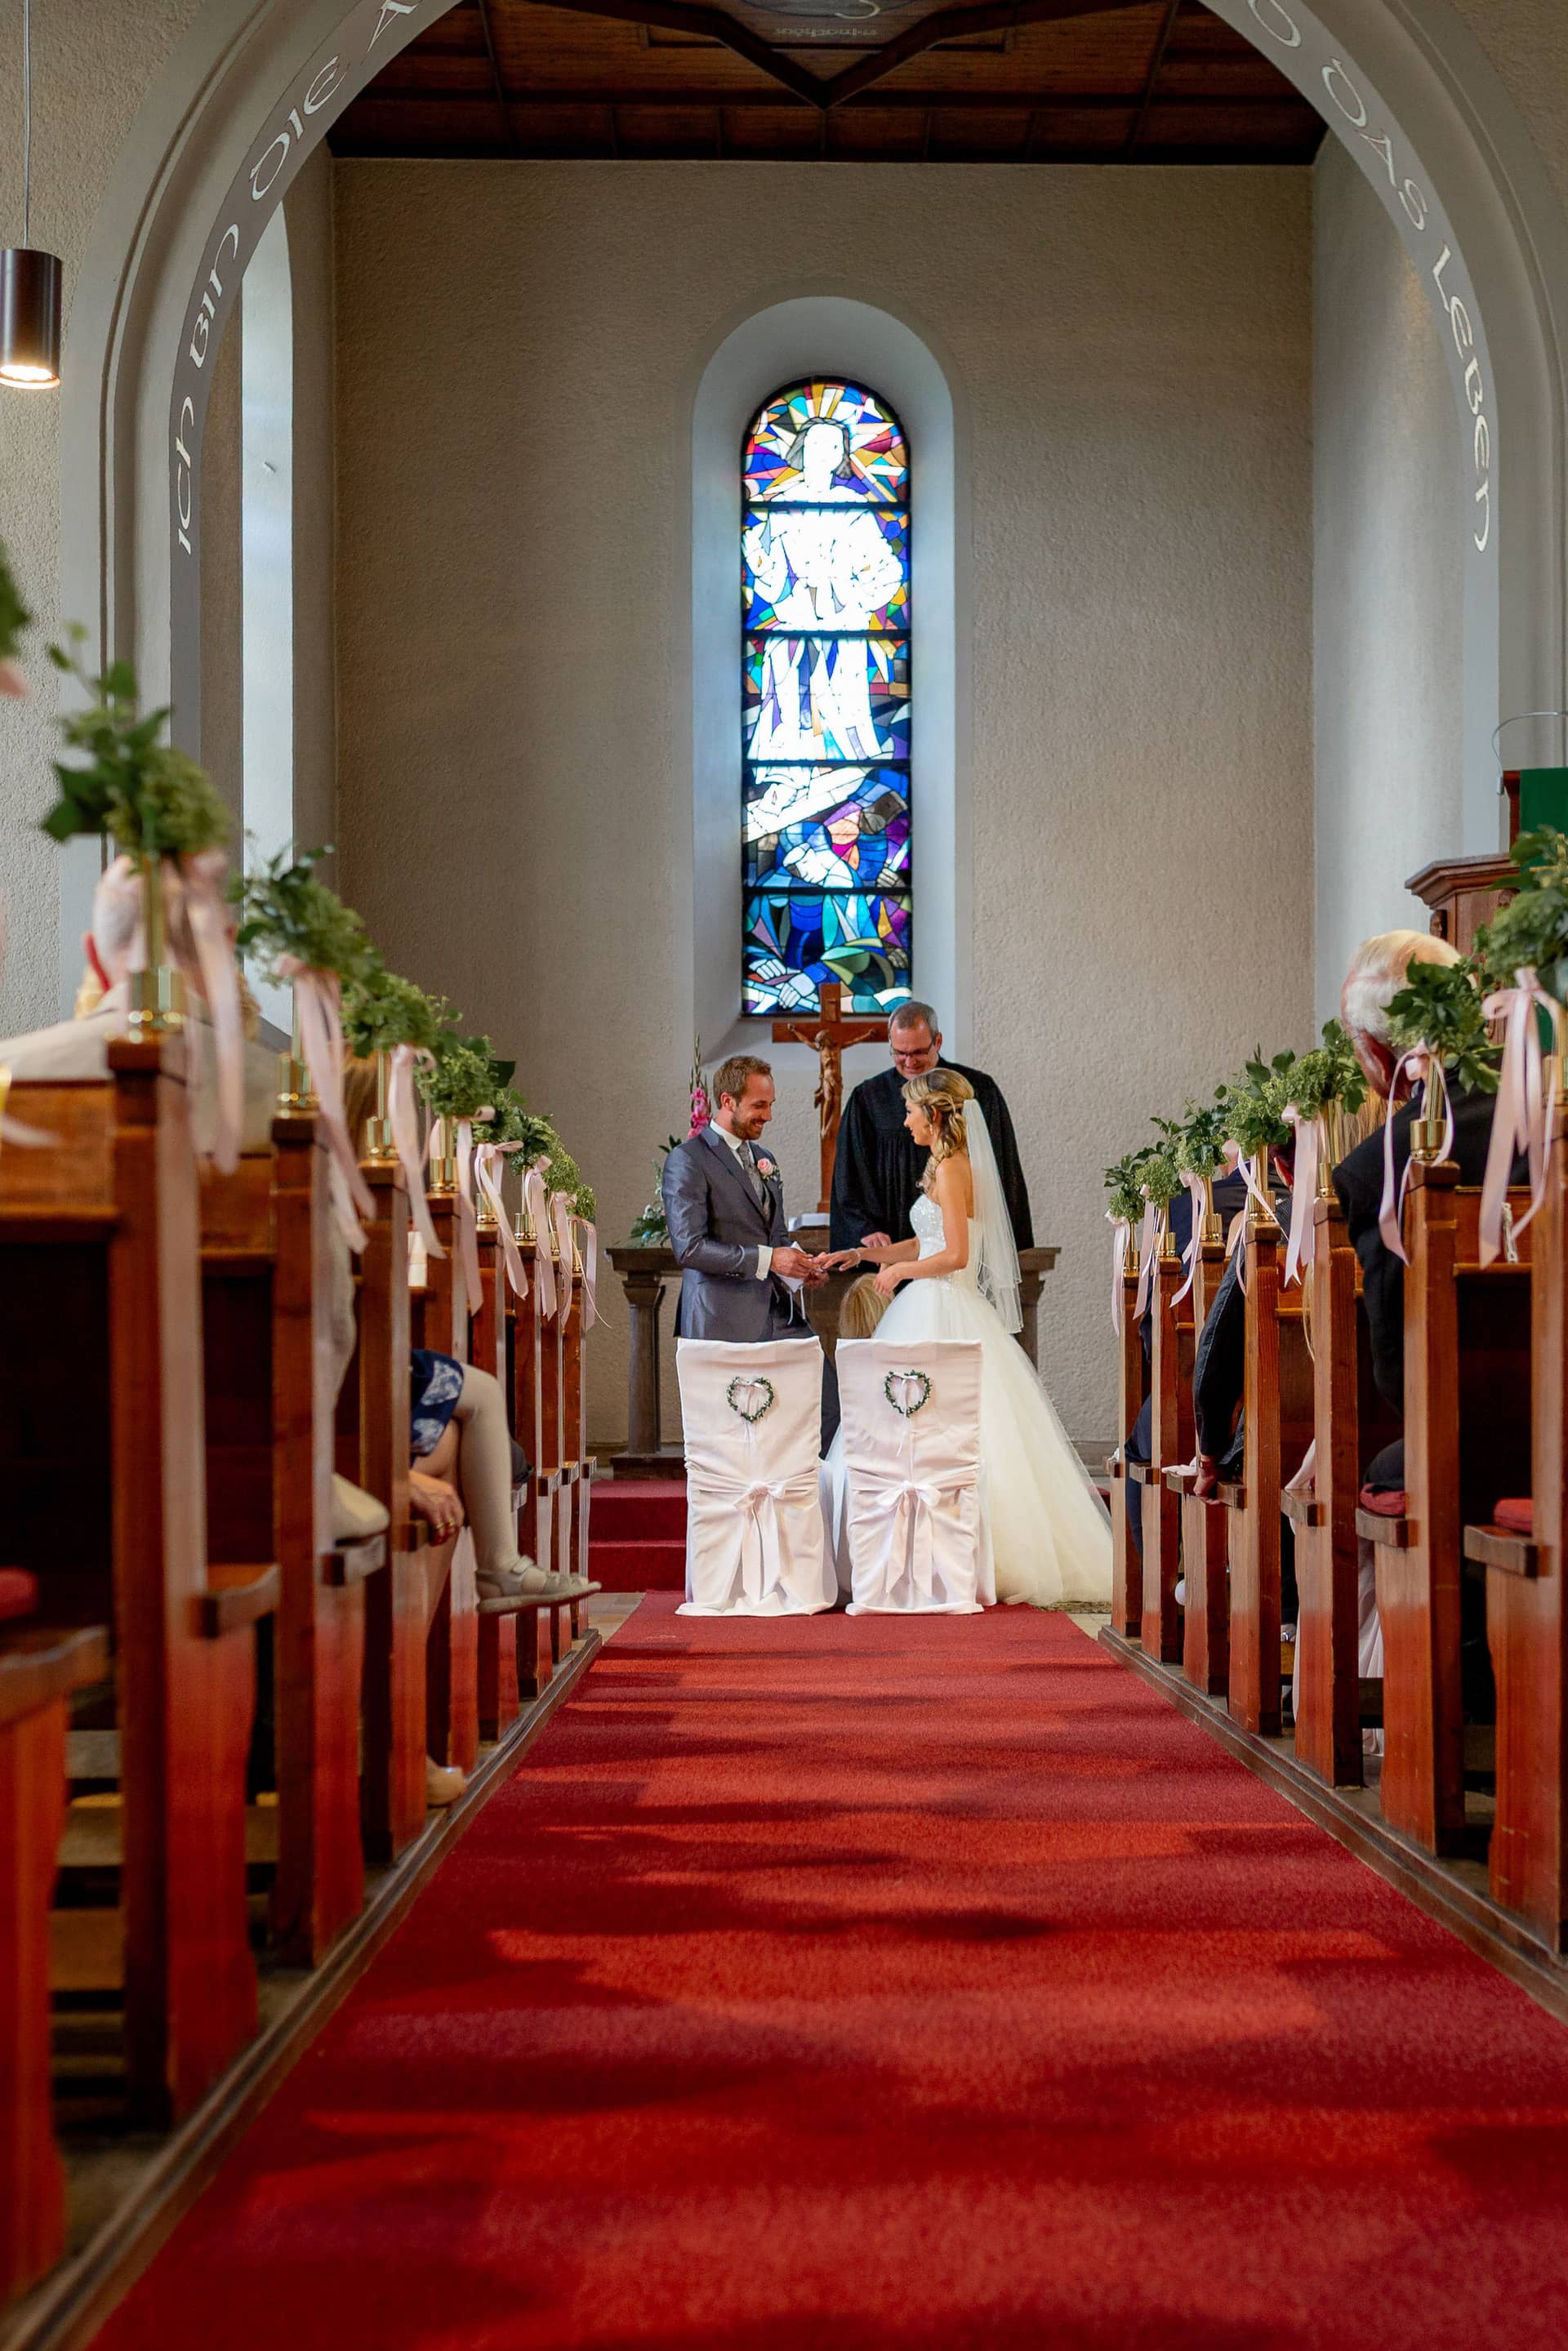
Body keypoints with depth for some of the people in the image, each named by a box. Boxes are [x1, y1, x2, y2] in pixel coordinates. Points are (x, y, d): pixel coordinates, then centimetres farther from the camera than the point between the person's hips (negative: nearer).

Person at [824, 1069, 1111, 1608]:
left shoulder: (951, 1168, -13)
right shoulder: (952, 1165, 15)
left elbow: (955, 1255, -20)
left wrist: (899, 1271, -7)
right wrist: (860, 1254, 18)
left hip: (943, 1315, -9)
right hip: (940, 1313, 9)